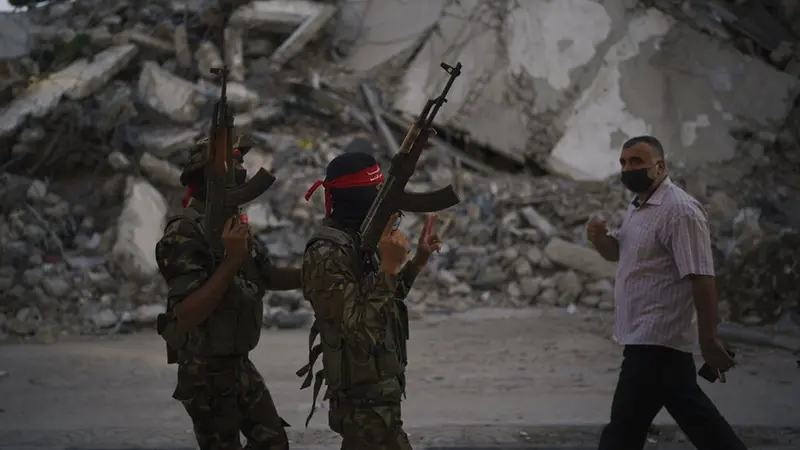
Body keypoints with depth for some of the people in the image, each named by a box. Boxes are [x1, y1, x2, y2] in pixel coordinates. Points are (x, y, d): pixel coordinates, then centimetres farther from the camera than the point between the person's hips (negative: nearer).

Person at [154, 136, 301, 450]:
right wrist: (230, 262, -34)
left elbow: (271, 278, 19)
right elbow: (186, 316, -28)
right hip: (206, 372, -9)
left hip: (240, 364, 9)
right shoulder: (184, 235, -20)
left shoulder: (232, 226, 7)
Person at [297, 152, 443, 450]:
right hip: (365, 402, -10)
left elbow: (386, 300, 23)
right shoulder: (327, 255, -22)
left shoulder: (357, 240, 9)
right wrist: (389, 266, -31)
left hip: (375, 390, 10)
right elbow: (359, 329, -28)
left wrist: (419, 260, 13)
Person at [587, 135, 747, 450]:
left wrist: (708, 340, -22)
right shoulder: (638, 206, 12)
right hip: (649, 336, 10)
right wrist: (599, 238, 1)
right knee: (692, 412, 17)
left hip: (656, 340, -10)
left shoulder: (679, 210, -18)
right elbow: (618, 252, 24)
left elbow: (701, 279, -21)